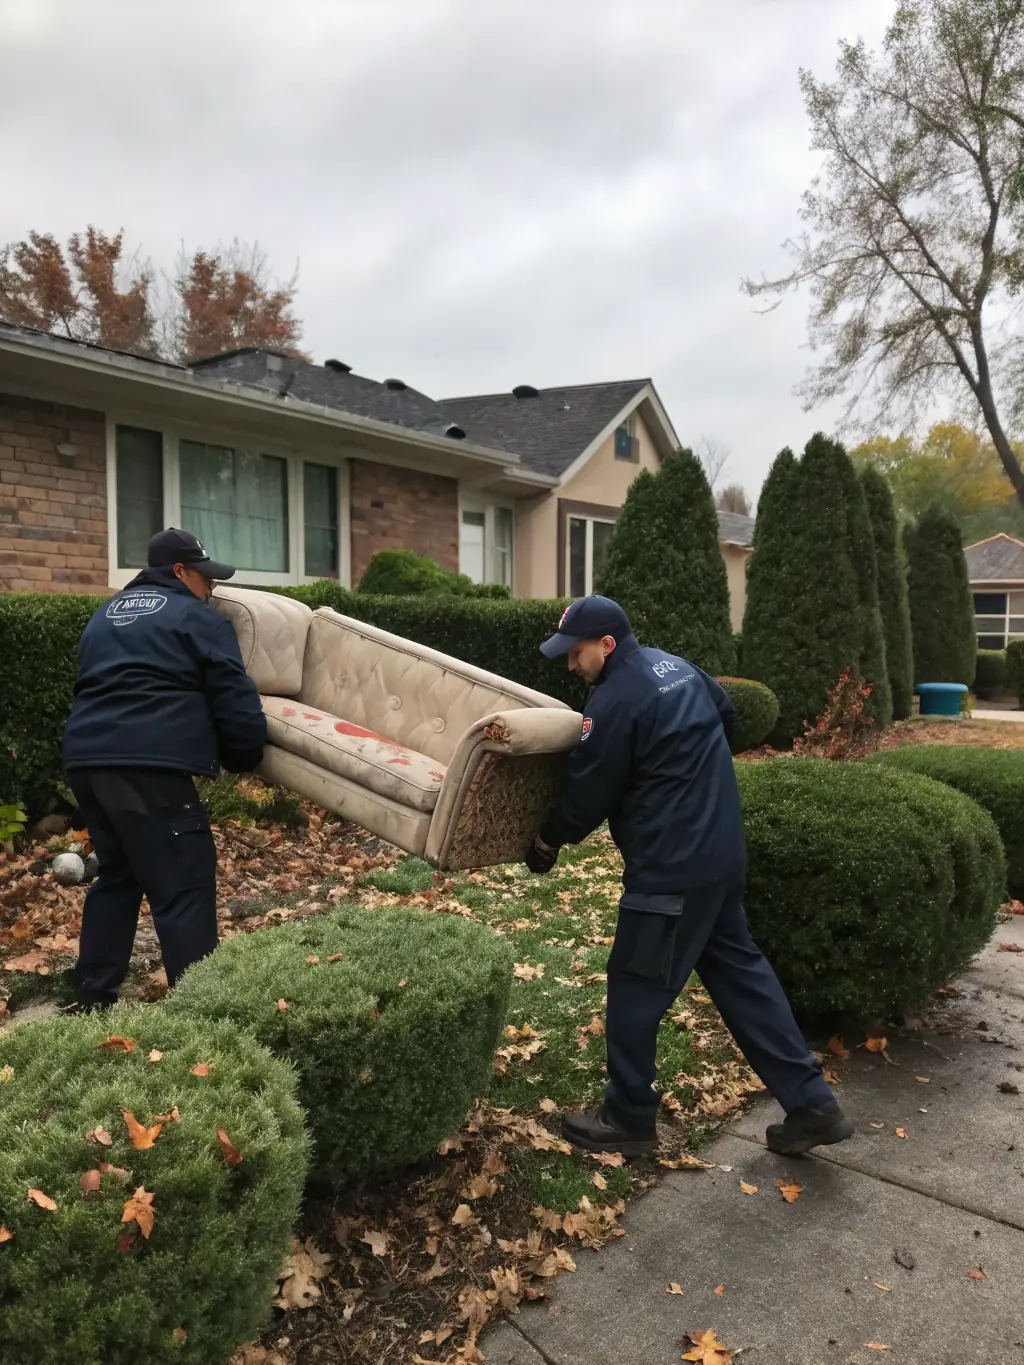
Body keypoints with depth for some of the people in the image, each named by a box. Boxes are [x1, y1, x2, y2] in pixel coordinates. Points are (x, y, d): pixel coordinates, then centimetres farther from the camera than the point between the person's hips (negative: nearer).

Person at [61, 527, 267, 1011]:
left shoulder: (105, 615, 28)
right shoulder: (199, 619, 4)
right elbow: (235, 703, -1)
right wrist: (246, 757, 13)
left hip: (86, 756, 8)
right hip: (148, 763, -8)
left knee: (117, 874, 21)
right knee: (184, 889, -5)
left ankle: (93, 998, 27)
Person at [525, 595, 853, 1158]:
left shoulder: (614, 700, -18)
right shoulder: (675, 665, 9)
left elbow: (589, 793, -12)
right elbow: (726, 713, 24)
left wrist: (548, 840, 6)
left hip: (670, 868, -10)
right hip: (722, 852, 10)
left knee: (635, 986, 5)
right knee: (737, 967, 18)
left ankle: (628, 1120, 22)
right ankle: (811, 1104, 24)